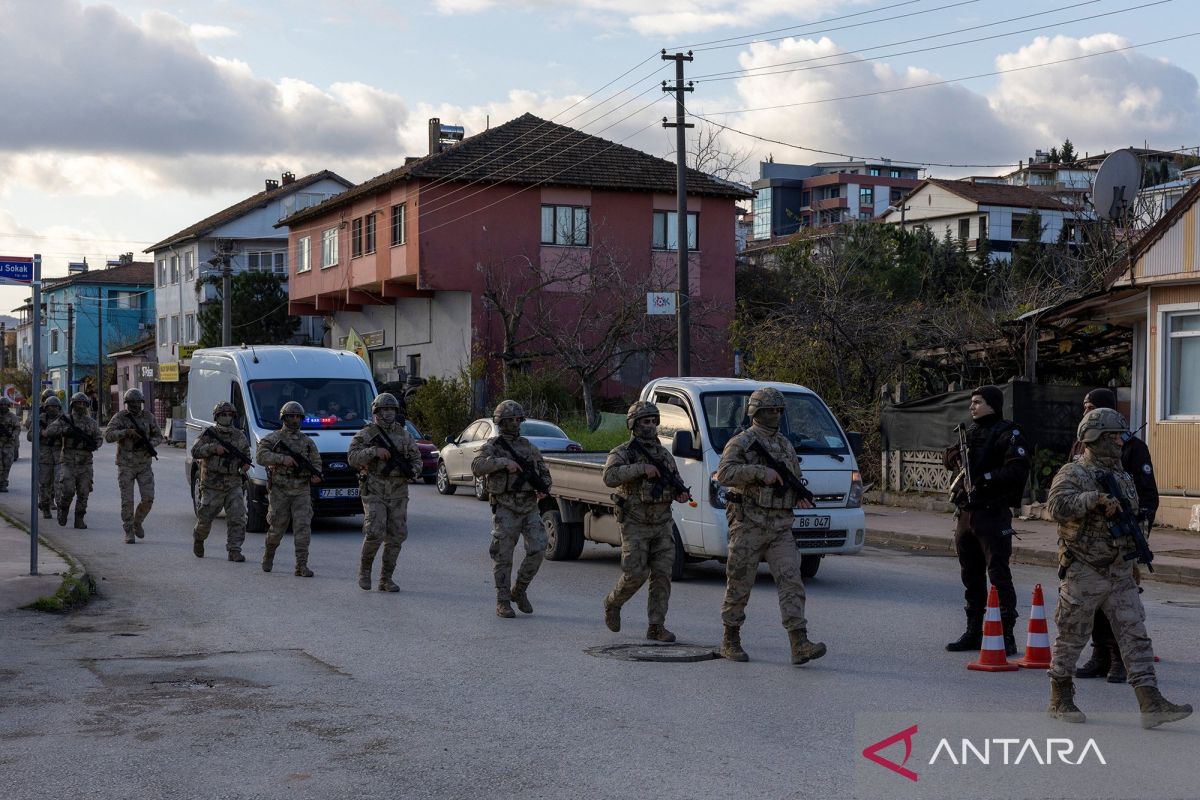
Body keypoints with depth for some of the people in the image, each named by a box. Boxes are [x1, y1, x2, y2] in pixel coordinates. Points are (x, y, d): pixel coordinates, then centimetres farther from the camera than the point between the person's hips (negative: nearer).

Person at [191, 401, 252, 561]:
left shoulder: (240, 436, 9)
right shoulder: (209, 434, -1)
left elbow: (246, 454, 20)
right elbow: (195, 452, -11)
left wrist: (245, 464, -2)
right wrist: (214, 448, -23)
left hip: (233, 486, 2)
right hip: (212, 486, -2)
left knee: (237, 518, -10)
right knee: (205, 519, 5)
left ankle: (234, 550, -5)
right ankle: (198, 538, 35)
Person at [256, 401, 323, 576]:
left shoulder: (307, 442, 13)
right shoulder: (273, 438, 1)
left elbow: (316, 461, 16)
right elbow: (261, 456, -12)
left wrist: (316, 474, -6)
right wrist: (282, 458, -24)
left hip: (302, 491, 2)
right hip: (279, 491, -2)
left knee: (303, 526, -9)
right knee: (277, 527, 6)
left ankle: (301, 565, -9)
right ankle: (268, 555, 32)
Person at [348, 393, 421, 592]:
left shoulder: (403, 434, 11)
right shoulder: (366, 434, -2)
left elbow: (416, 458, 13)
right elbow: (352, 458, -12)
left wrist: (413, 469, -8)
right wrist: (374, 451, -24)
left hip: (398, 494, 4)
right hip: (374, 492, -4)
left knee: (396, 537, 1)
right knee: (375, 533, -16)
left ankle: (386, 579, 10)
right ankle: (364, 568, 9)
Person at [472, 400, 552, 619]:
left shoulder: (529, 447, 15)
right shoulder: (492, 447, 0)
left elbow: (544, 472, 19)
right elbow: (477, 467, -18)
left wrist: (543, 486, -3)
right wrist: (503, 462, -28)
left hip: (530, 508, 4)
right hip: (505, 508, -4)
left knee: (538, 549, -8)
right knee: (503, 556, -2)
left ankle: (519, 591, 11)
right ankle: (503, 602, 7)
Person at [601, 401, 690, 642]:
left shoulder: (665, 454, 13)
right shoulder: (622, 453, -5)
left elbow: (675, 486, 19)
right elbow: (610, 477, -23)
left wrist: (681, 494, -4)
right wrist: (641, 468, -27)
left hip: (662, 525, 5)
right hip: (635, 525, -5)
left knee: (662, 575, -2)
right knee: (635, 574, -8)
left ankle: (656, 626, 2)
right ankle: (612, 603, 21)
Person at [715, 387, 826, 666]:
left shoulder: (785, 445, 16)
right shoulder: (740, 443, -4)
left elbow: (796, 481, 26)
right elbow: (725, 473, -21)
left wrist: (801, 496, 4)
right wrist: (761, 472, -27)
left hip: (780, 528, 5)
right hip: (748, 525, -5)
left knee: (791, 580, -9)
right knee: (740, 584, 3)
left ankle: (800, 645, -16)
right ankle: (730, 641, 18)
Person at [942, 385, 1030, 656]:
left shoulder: (1007, 434, -8)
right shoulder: (970, 432, 16)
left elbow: (1017, 470, -18)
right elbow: (950, 457, 24)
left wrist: (985, 478, -19)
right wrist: (957, 459, 2)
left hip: (993, 514, -8)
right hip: (966, 512, 8)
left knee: (998, 574, -9)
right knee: (971, 575, 14)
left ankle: (1007, 635, -7)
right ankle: (973, 631, 24)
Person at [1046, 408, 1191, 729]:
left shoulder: (1122, 477, 13)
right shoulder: (1072, 473, -9)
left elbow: (1134, 508, 23)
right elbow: (1058, 505, -26)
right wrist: (1096, 498, -37)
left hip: (1120, 572, 6)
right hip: (1083, 573, -6)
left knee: (1135, 635, -2)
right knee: (1071, 637, 4)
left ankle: (1151, 703, -6)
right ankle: (1060, 699, 19)